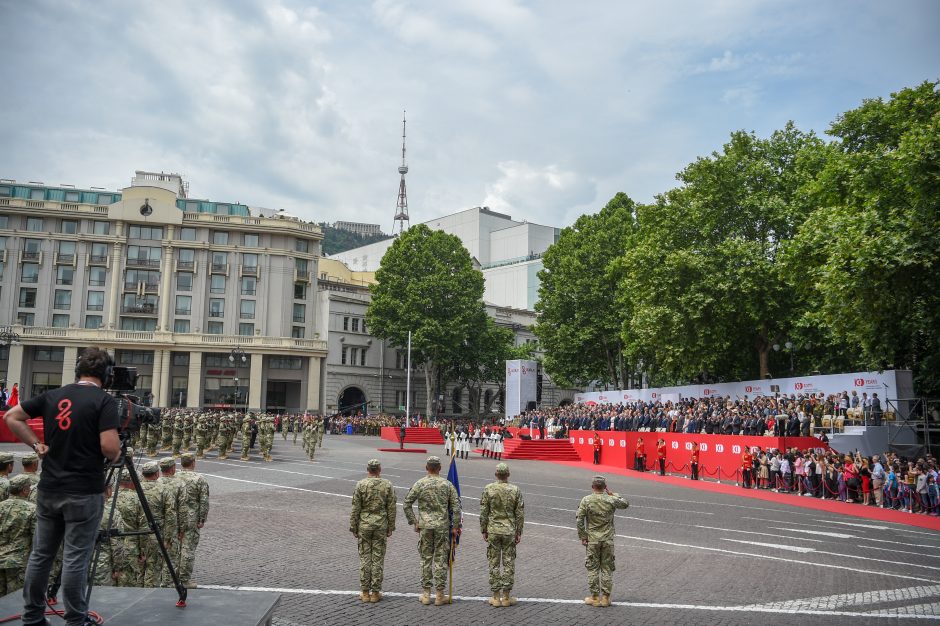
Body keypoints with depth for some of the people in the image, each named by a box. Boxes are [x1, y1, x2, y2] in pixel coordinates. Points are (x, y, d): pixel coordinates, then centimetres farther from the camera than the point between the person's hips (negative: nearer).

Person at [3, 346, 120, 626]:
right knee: (76, 559, 1)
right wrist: (117, 454, 1)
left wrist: (37, 445, 11)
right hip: (84, 493, -6)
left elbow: (11, 417, 11)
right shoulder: (104, 401, -13)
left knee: (41, 555, 16)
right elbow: (109, 447, -20)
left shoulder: (52, 395, 6)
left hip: (49, 490, 6)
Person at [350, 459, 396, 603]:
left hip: (364, 525, -1)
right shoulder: (388, 485, -1)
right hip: (381, 525, 1)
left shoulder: (360, 485, -5)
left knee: (365, 557, 6)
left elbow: (355, 508, -5)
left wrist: (353, 527, 3)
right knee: (378, 558, 6)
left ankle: (365, 592, 10)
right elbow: (392, 508, 0)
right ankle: (375, 592, 10)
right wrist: (390, 527, 8)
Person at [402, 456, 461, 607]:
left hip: (425, 526, 0)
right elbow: (456, 507, -3)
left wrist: (413, 522, 4)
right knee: (440, 560, 5)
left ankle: (426, 594, 13)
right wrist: (456, 526, 4)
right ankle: (439, 595, 8)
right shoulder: (447, 485, 0)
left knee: (426, 559, 9)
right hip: (443, 526, 0)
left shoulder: (419, 484, -2)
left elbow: (407, 504, -4)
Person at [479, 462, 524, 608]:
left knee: (494, 563, 6)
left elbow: (483, 512, -3)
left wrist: (484, 530, 6)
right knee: (509, 563, 8)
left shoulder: (488, 489, -6)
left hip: (493, 530, 0)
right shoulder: (516, 490, -4)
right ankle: (506, 597, 12)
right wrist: (519, 532, 7)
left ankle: (496, 597, 11)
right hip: (509, 531, 0)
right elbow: (520, 514, -1)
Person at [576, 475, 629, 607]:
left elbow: (580, 520, -10)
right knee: (607, 568, 10)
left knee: (593, 568, 7)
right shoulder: (611, 500, -5)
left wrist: (582, 536, -2)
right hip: (608, 539, 1)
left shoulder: (586, 500, -8)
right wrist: (613, 495, 14)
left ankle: (595, 597, 10)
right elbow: (625, 504, 13)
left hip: (592, 539, -1)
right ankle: (606, 597, 13)